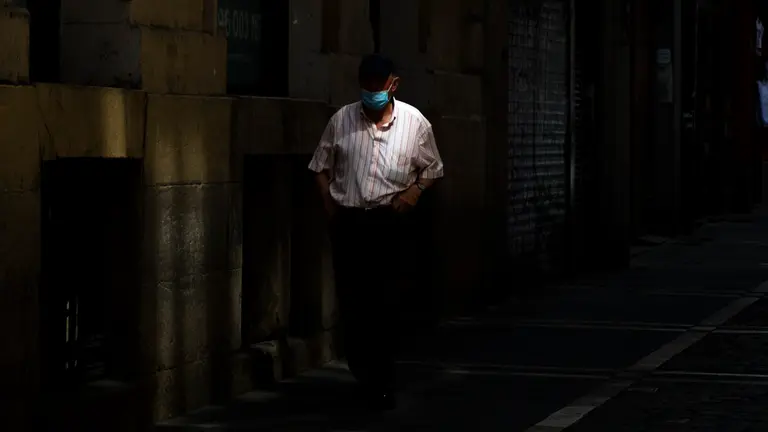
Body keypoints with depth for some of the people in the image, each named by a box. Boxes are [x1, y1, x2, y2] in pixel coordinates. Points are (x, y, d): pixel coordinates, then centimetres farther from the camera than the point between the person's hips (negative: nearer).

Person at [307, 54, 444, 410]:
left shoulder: (414, 122, -1)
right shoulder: (341, 120, 1)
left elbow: (432, 168, 9)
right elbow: (321, 165, 12)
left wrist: (416, 189, -9)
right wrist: (328, 203, 1)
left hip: (392, 224, -1)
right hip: (349, 223, 2)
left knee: (387, 305, -4)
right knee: (351, 303, 4)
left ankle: (382, 383, 5)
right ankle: (364, 373, 24)